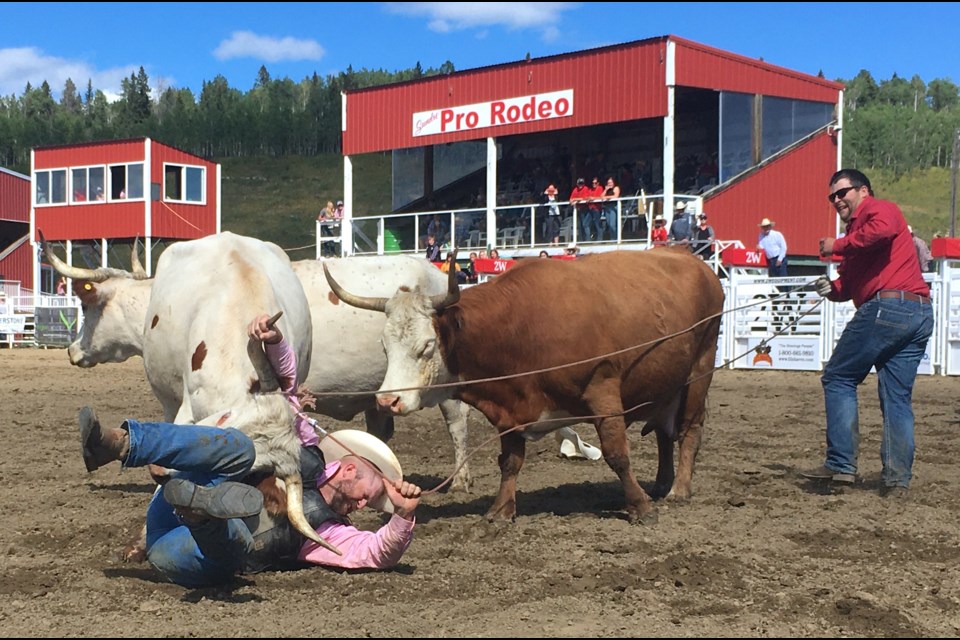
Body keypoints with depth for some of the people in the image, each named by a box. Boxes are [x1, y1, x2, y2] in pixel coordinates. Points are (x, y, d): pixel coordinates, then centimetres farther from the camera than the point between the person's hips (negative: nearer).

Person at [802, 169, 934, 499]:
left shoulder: (877, 209, 3)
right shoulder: (859, 225, 30)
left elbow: (882, 230, -24)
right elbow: (852, 283, 23)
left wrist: (838, 245, -14)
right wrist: (831, 287, 3)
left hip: (887, 307, -9)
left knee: (838, 378, 1)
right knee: (898, 398, 8)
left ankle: (841, 464, -2)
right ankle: (897, 479, 5)